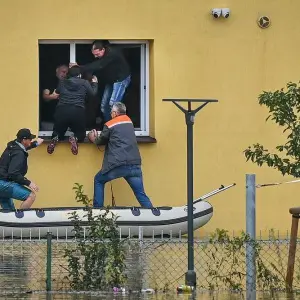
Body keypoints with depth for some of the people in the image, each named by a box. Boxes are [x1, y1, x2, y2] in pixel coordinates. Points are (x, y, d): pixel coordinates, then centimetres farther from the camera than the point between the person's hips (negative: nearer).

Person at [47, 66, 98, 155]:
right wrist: (95, 83, 39)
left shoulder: (62, 82, 12)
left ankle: (55, 138, -18)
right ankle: (75, 138, -21)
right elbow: (93, 92, 19)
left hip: (61, 111, 1)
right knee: (80, 135, 17)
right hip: (78, 112, -1)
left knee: (58, 133, 20)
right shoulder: (84, 83, 7)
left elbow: (57, 91, 32)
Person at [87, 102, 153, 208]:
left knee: (98, 181, 21)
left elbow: (101, 141, 19)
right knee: (141, 194, 2)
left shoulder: (109, 125, 4)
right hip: (134, 164, 4)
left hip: (118, 165, -4)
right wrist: (97, 138, 33)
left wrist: (94, 139, 41)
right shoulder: (129, 121, 18)